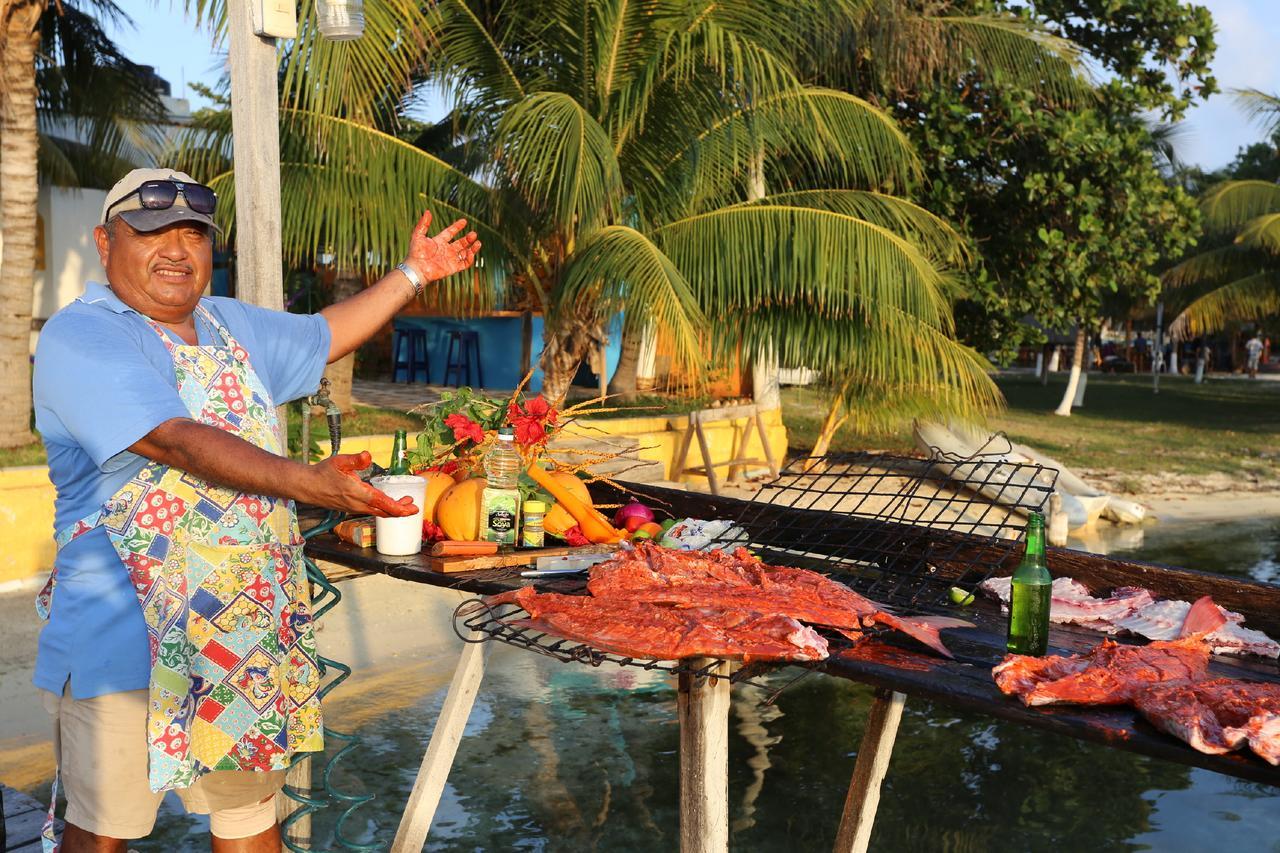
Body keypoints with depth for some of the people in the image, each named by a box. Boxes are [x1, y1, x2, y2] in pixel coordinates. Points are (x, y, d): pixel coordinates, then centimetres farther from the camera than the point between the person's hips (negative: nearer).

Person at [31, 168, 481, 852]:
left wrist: (413, 273, 21)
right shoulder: (80, 336, -12)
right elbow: (175, 439, -27)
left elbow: (324, 335, 27)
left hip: (251, 631, 7)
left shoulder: (231, 326, 12)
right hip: (128, 635, -6)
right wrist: (305, 483, -38)